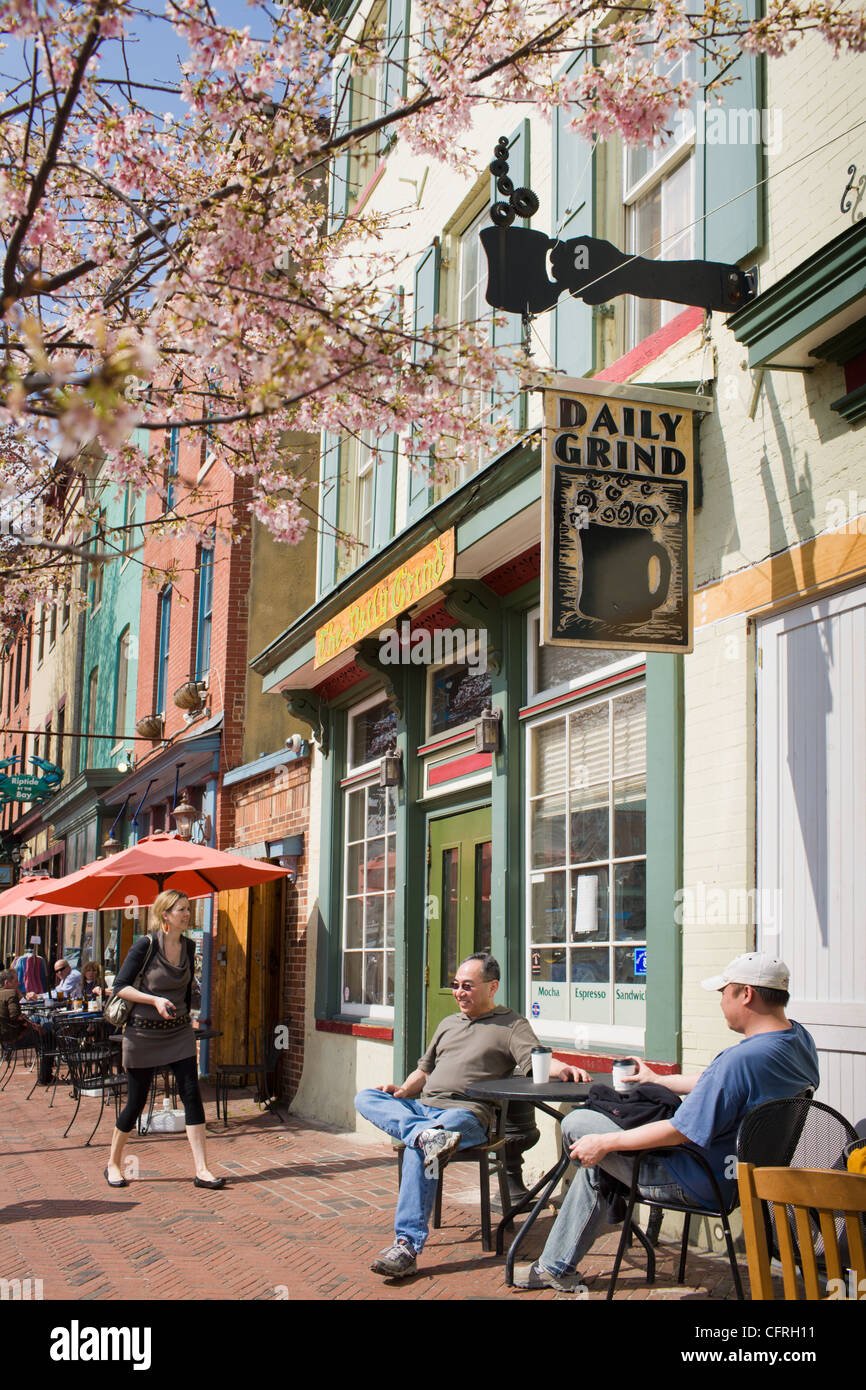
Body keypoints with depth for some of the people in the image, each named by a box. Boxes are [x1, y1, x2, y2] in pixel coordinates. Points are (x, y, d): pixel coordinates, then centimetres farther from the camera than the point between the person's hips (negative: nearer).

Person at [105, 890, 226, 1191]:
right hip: (143, 1032, -4)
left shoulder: (188, 947, 4)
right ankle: (113, 1163, 26)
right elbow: (121, 986, -12)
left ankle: (201, 1170, -6)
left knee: (192, 1095, -6)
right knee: (136, 1101, 4)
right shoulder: (146, 945, -12)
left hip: (179, 1032, 4)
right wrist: (155, 1000, -23)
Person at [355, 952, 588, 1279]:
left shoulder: (511, 1025, 10)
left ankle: (407, 1246, -36)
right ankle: (425, 1135, -40)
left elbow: (537, 1061, -6)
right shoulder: (448, 1024, 30)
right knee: (365, 1098, -16)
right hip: (422, 1108, 7)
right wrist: (402, 1091, 13)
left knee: (416, 1150, -35)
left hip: (467, 1113, -7)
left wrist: (562, 1068, -28)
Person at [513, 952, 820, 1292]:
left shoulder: (741, 1059, -33)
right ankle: (556, 1266, 34)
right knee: (594, 1161, 23)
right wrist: (657, 1080, 24)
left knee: (576, 1123, 0)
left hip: (699, 1186, -10)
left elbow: (681, 1133, -29)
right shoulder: (800, 1039, -2)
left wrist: (604, 1142, -16)